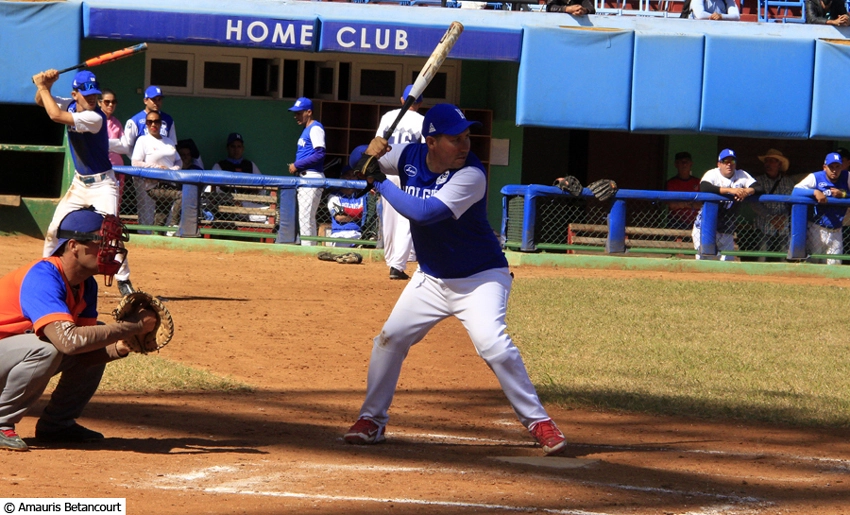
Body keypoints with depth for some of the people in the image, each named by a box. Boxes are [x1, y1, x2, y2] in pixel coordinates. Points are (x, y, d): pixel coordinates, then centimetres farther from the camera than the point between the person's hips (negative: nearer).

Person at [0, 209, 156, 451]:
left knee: (99, 338, 5)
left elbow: (82, 355, 0)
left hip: (24, 354, 9)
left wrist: (117, 349, -21)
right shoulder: (42, 279, -29)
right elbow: (69, 340, -43)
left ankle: (57, 424, 11)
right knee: (45, 348, -35)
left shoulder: (86, 285, 0)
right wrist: (131, 326, -35)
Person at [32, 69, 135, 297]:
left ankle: (124, 281, -13)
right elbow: (41, 101, 5)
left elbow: (56, 115, -31)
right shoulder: (71, 105, -2)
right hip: (79, 183, 7)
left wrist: (43, 86, -21)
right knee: (55, 228, 10)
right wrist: (46, 84, -16)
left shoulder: (95, 118, -26)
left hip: (102, 184, -7)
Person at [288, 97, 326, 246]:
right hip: (303, 177, 11)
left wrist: (297, 165, -15)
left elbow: (319, 154, -20)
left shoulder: (315, 128, -10)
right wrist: (295, 167, 6)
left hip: (312, 177, -11)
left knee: (305, 217, -13)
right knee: (305, 218, 11)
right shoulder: (306, 129, 20)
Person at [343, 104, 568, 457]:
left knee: (492, 343, -23)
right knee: (390, 338, 2)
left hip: (480, 278, -6)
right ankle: (372, 420, 17)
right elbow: (361, 163, 7)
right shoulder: (409, 157, -7)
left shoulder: (471, 175, -26)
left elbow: (423, 212, -35)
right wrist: (370, 152, -17)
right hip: (431, 278, 6)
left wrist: (379, 183, -25)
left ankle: (538, 421, -12)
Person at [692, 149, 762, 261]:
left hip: (727, 230, 3)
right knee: (704, 258, -6)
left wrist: (747, 191, -30)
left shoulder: (742, 176, 3)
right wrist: (730, 190, -36)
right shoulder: (712, 174, -7)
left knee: (727, 261, 4)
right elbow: (704, 188, -28)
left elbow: (760, 189, -7)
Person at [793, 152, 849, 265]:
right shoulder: (815, 177, -5)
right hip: (817, 229, -2)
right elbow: (796, 190, -14)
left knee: (835, 264, 0)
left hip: (836, 231, 2)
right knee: (813, 262, -2)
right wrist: (815, 192, -27)